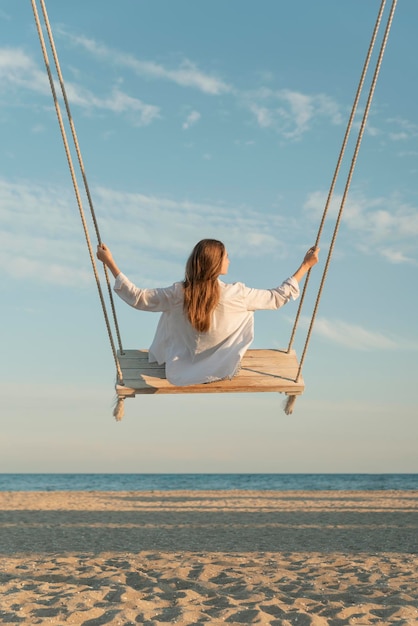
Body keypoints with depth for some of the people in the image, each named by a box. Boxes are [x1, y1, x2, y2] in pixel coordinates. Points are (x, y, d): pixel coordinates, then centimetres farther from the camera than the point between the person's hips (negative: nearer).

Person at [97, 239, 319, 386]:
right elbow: (278, 297, -13)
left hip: (180, 372, 1)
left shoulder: (176, 294, -23)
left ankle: (161, 355, 43)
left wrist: (110, 262, -8)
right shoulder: (237, 294, -26)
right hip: (224, 369, -1)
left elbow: (137, 298, -13)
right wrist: (305, 265, -6)